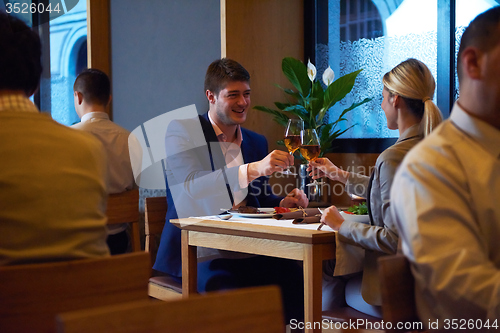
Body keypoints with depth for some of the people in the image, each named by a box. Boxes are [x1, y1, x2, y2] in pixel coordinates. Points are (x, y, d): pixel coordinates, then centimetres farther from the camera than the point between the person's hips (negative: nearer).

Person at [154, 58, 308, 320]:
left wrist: (283, 203, -1)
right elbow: (192, 186, -19)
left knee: (296, 279, -21)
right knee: (228, 290, -33)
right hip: (196, 252, -5)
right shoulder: (182, 131, -1)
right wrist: (253, 169, -30)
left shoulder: (256, 142, 17)